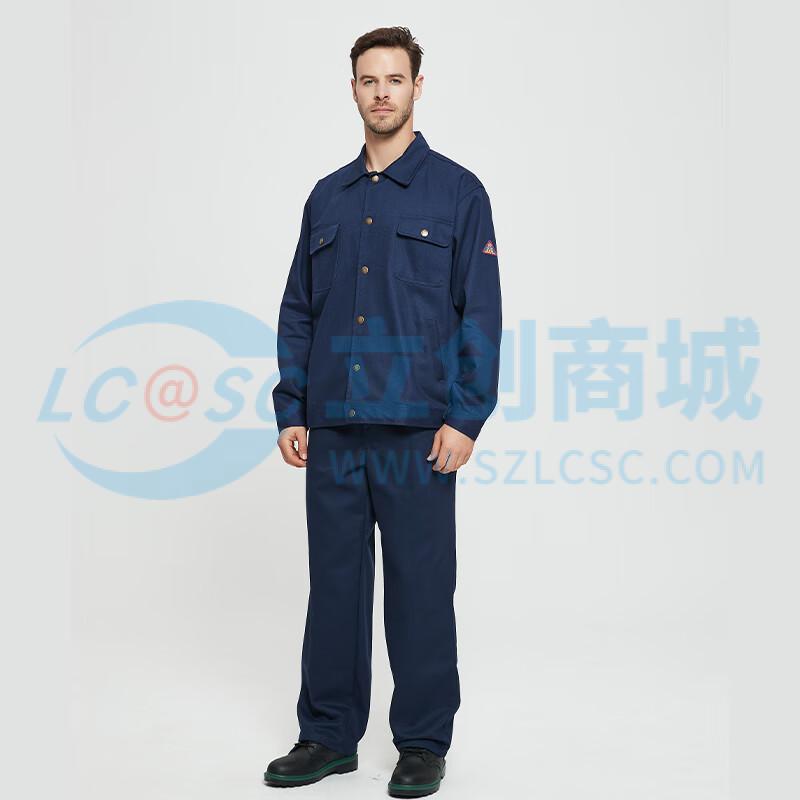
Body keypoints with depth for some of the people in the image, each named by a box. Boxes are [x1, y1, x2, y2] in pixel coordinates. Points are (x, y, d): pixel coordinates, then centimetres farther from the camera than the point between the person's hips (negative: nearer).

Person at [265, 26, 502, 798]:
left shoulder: (457, 191, 0)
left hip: (416, 430, -4)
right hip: (333, 428, 4)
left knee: (419, 589, 4)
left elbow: (481, 312, -5)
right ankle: (329, 735, 23)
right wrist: (290, 411, 6)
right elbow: (298, 311, 13)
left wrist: (466, 417, -12)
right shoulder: (327, 197, 13)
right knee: (333, 584, 10)